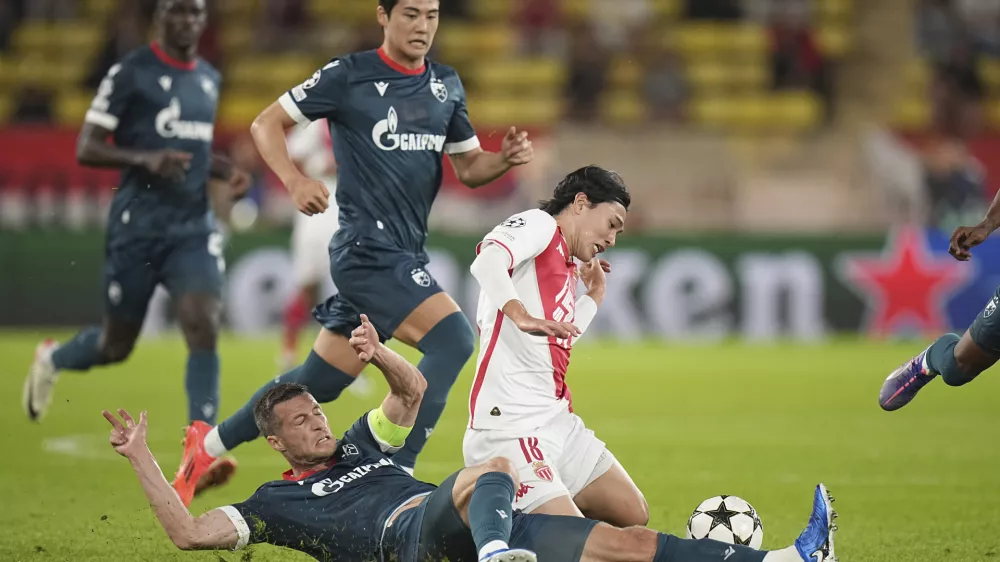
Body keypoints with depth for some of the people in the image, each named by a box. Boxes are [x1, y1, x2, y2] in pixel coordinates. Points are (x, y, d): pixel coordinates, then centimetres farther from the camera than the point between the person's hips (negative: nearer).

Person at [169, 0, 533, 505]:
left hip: (405, 255, 7)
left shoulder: (446, 85, 13)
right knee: (452, 338, -23)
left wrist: (505, 159, -4)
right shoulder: (349, 77, -5)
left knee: (319, 380, 13)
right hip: (367, 248, -7)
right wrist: (295, 181, -17)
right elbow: (266, 124, 0)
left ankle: (211, 444, 29)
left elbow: (469, 168, 18)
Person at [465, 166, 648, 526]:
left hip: (558, 424, 10)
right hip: (511, 426, -10)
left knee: (633, 516, 12)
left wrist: (594, 295, 34)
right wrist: (523, 317, -37)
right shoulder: (538, 225, -2)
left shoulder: (566, 269, 23)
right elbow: (486, 262, -23)